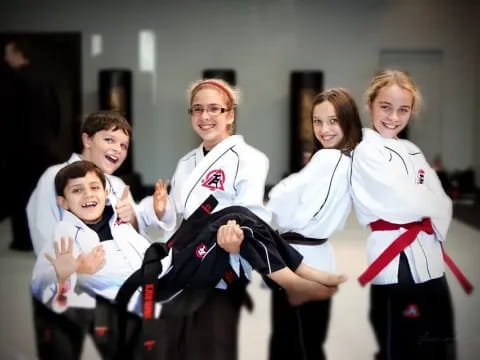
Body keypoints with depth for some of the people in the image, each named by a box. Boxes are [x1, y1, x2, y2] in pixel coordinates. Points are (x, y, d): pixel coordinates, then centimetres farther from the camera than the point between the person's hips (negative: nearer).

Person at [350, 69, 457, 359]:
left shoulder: (412, 152, 15)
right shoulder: (367, 153, -8)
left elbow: (442, 204, 9)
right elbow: (405, 202, -15)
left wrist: (434, 232, -7)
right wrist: (431, 205, 1)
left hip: (428, 259, 8)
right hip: (396, 261, -8)